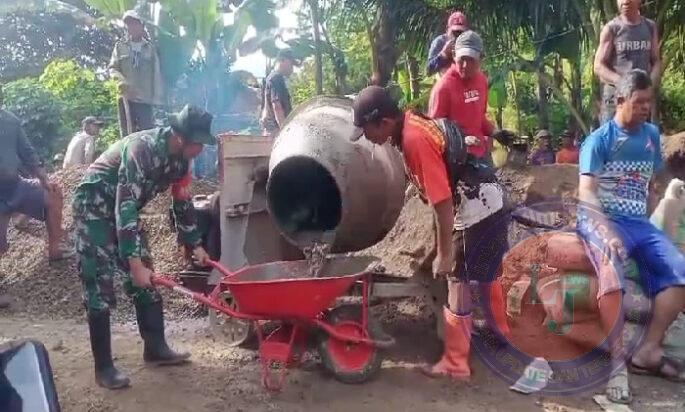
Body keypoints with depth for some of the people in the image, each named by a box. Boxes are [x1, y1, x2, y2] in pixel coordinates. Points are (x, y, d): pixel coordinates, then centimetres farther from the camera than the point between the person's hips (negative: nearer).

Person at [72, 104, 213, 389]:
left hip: (124, 209, 8)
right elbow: (125, 206, -36)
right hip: (95, 207, -8)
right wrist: (134, 263, -37)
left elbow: (182, 204, 9)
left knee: (146, 281, 7)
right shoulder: (142, 149, -31)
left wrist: (195, 245, 12)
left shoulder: (180, 159, -5)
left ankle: (156, 349, 18)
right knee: (100, 286, -9)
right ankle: (103, 368, -1)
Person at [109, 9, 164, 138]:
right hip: (126, 96, 1)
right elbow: (112, 68, 8)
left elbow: (156, 73, 7)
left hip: (145, 98, -1)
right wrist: (120, 79, -15)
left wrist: (157, 98, -1)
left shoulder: (150, 48, 9)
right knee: (128, 135, 0)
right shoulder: (120, 46, 11)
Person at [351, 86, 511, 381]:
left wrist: (444, 254, -20)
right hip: (488, 201, 10)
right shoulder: (412, 123, 3)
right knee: (485, 273, 25)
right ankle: (499, 330, 46)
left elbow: (442, 201, -26)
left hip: (474, 209, -10)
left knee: (457, 280, -1)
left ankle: (455, 363, 8)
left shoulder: (415, 140, -26)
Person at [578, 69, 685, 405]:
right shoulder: (599, 139, -4)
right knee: (612, 274, -32)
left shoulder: (652, 135, 13)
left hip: (639, 222, 6)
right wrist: (608, 233, -27)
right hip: (601, 220, -6)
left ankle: (648, 352, -6)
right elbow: (586, 193, -14)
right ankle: (618, 363, -24)